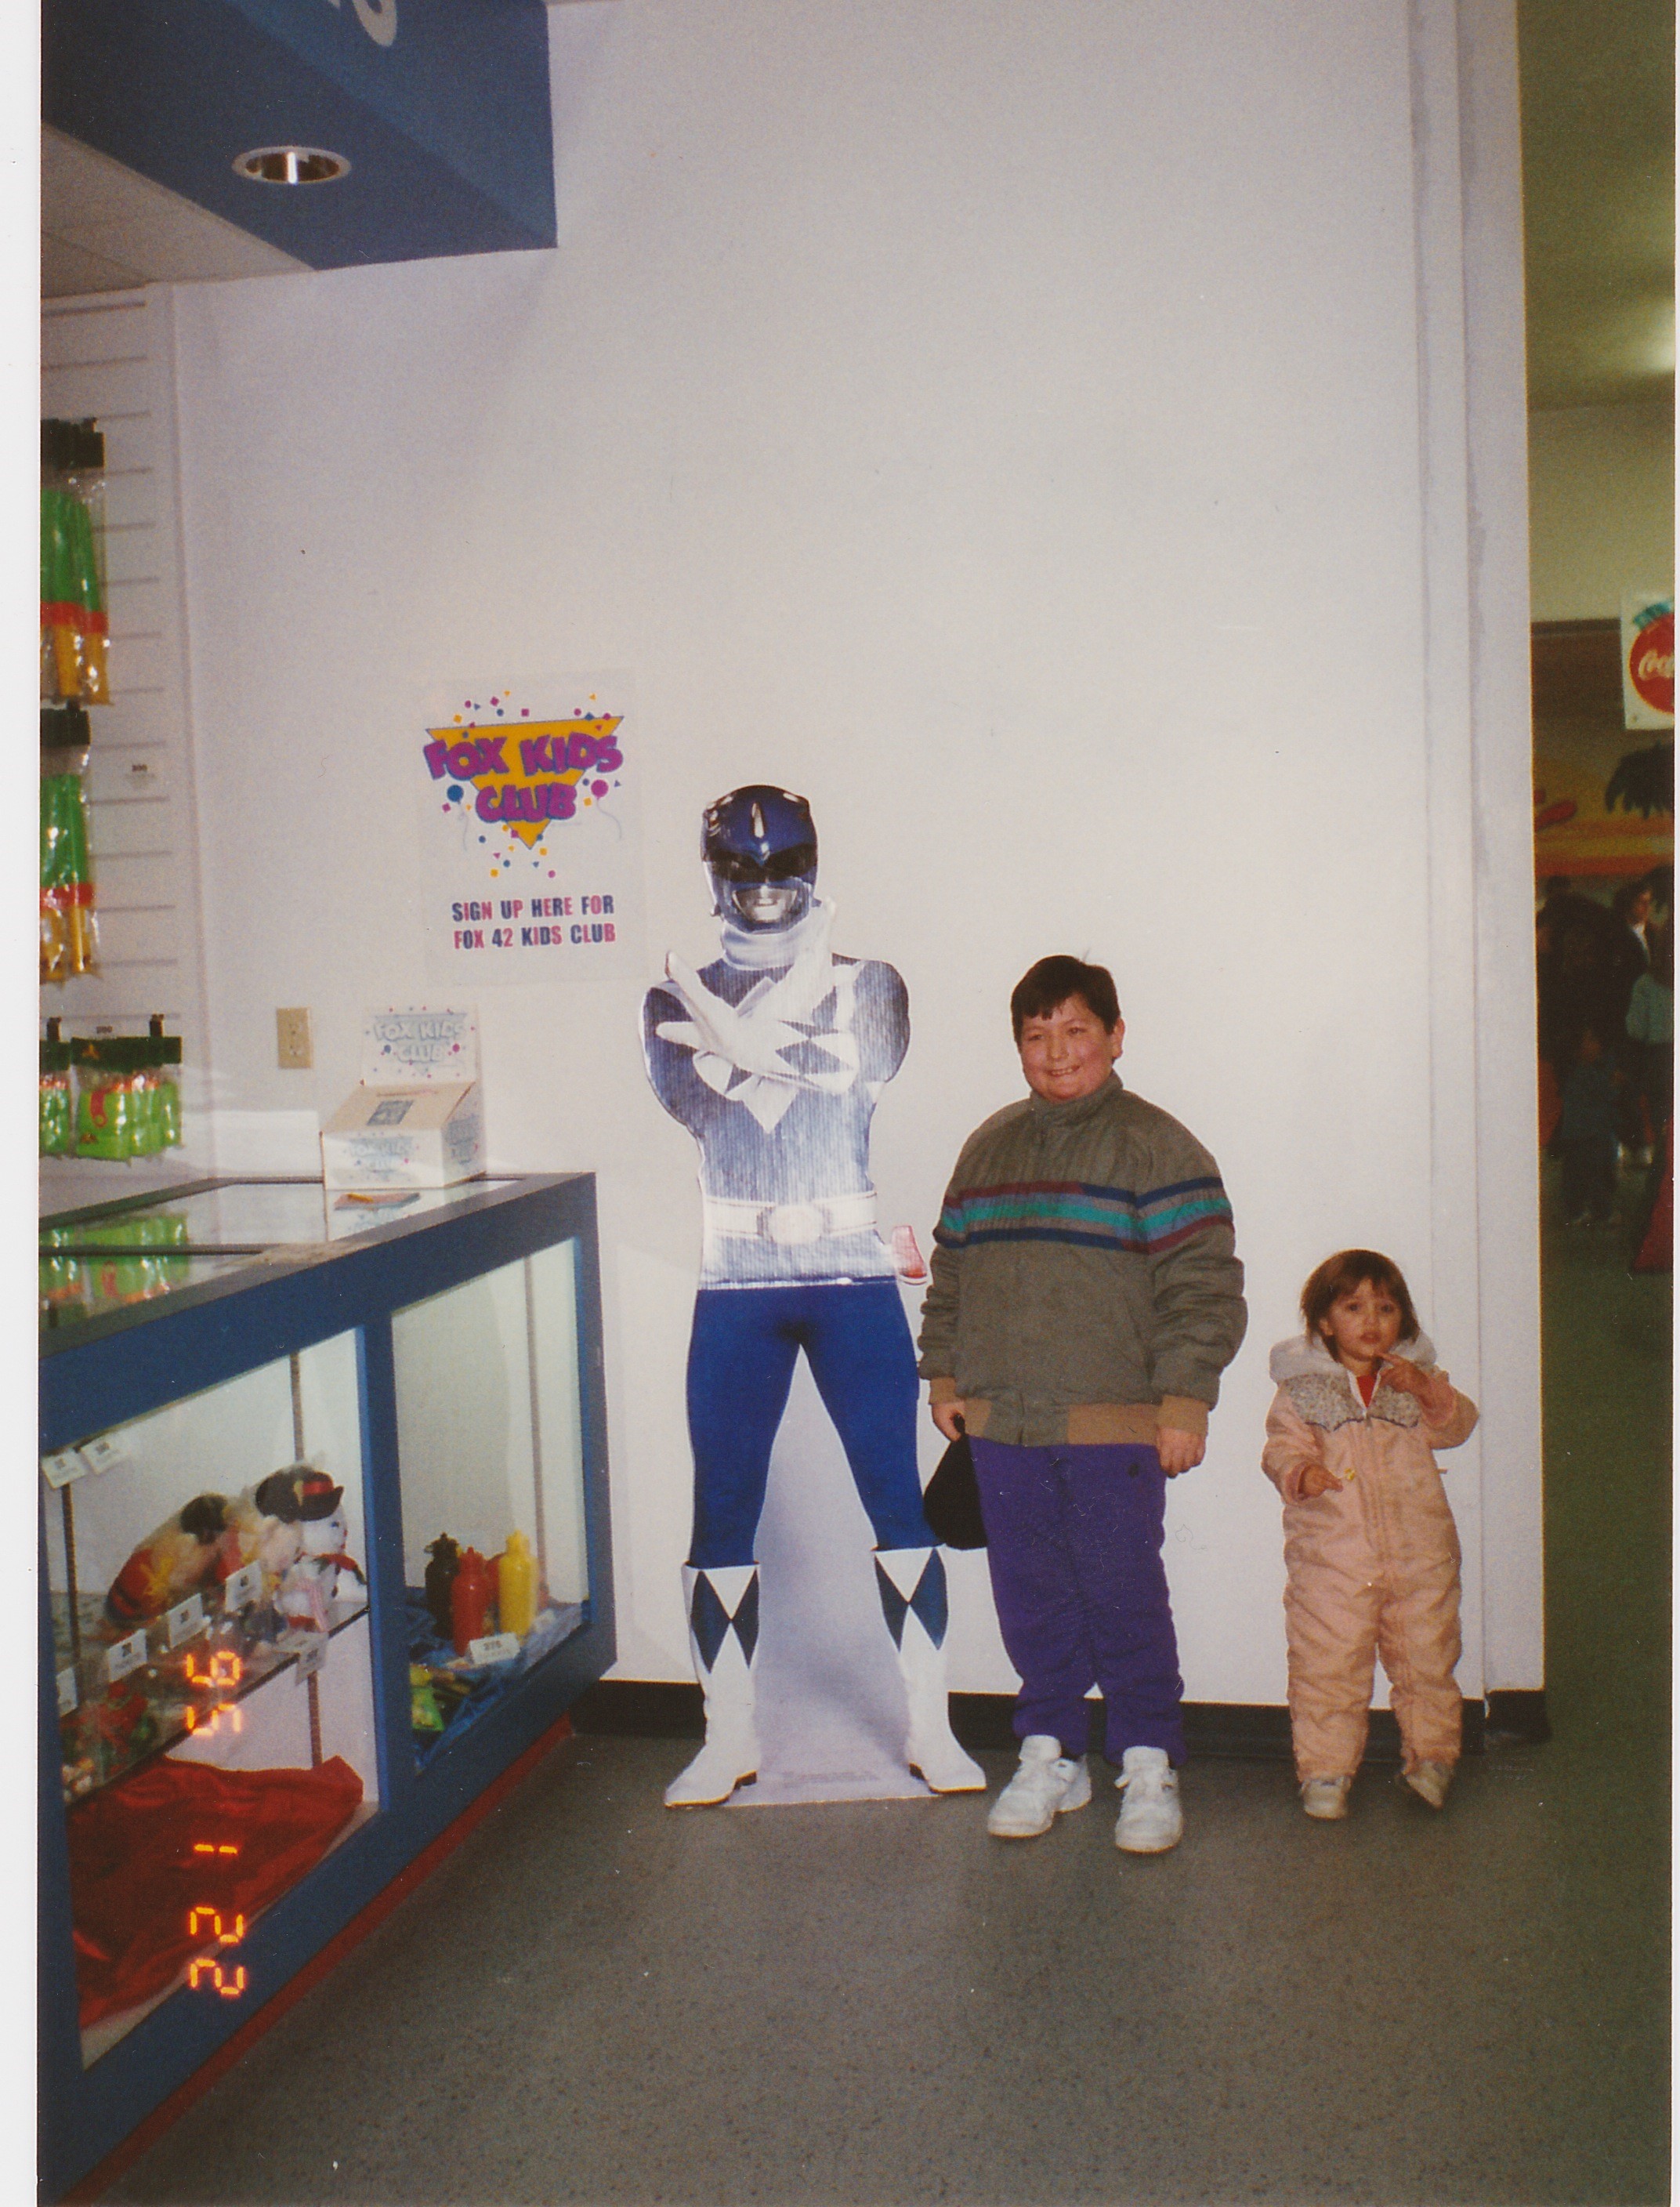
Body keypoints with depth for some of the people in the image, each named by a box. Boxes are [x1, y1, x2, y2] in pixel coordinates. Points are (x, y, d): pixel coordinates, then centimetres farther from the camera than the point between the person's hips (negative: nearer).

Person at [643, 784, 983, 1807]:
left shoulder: (868, 985, 8)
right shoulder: (680, 1000, 9)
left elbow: (864, 1073, -13)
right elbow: (694, 1101, -12)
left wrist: (743, 1040, -13)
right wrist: (796, 985, -13)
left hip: (854, 1280, 0)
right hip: (737, 1289, 1)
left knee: (900, 1500, 0)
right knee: (723, 1513, 3)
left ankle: (931, 1728, 14)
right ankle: (730, 1738, 18)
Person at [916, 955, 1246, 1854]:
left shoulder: (1153, 1146, -3)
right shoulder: (987, 1149, 15)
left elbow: (1201, 1282, -8)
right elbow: (951, 1272, 22)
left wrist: (1185, 1400, -13)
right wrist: (946, 1375, 16)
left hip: (1114, 1426, -5)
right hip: (1001, 1424, 5)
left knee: (1124, 1597, 0)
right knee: (1029, 1598, 11)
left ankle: (1148, 1764, 16)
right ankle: (1048, 1755, 26)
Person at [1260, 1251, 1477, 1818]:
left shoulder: (1416, 1380, 12)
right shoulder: (1301, 1388, 3)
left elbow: (1457, 1426, 1)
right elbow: (1281, 1447, -3)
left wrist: (1425, 1387, -15)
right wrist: (1300, 1473, -24)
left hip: (1418, 1557, 2)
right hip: (1331, 1559, -2)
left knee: (1426, 1660, 10)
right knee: (1326, 1666, -1)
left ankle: (1431, 1756, 28)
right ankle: (1325, 1770, 12)